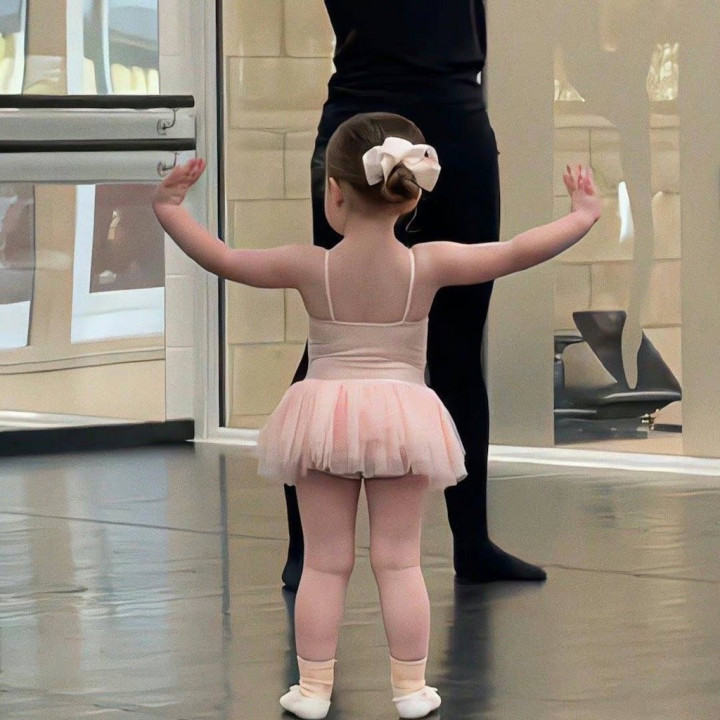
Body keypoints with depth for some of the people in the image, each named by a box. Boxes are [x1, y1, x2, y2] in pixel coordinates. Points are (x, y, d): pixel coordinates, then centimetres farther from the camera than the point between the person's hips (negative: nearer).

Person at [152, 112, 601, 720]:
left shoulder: (310, 266, -10)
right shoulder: (429, 266, -11)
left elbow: (221, 259, -4)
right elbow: (519, 253, -10)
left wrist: (169, 209, 9)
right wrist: (583, 216, 4)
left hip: (324, 413, 0)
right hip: (402, 415, 0)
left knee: (325, 562, 8)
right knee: (399, 561, 7)